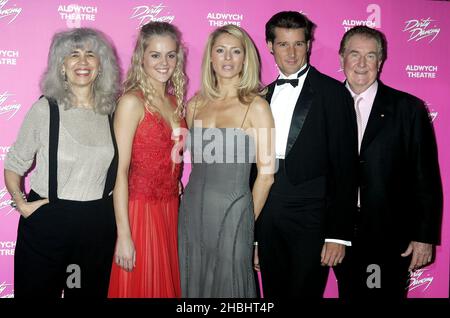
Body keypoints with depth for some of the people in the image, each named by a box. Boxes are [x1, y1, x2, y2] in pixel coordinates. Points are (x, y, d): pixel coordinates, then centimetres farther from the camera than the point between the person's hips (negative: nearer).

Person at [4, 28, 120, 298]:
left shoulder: (111, 111, 3)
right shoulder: (44, 110, -7)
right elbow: (14, 165, 1)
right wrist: (20, 201, -14)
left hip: (99, 224, 3)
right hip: (47, 222, -3)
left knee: (92, 291, 16)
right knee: (37, 290, 9)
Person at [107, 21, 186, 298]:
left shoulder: (176, 101, 8)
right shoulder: (132, 101, -12)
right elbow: (120, 171, -16)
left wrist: (176, 208, 8)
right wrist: (124, 235, -18)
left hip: (171, 212, 6)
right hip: (139, 212, -6)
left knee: (167, 285, 17)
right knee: (139, 287, 7)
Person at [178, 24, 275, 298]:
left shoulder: (256, 106, -8)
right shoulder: (195, 104, 5)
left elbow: (266, 174, -5)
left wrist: (247, 221, 1)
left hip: (232, 213, -4)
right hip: (192, 211, 4)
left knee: (228, 286, 10)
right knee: (193, 284, 16)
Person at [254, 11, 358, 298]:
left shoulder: (333, 93, -4)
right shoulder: (264, 95, 12)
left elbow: (344, 167, -8)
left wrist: (338, 234, -12)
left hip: (310, 220, -5)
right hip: (267, 219, 5)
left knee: (304, 291, 4)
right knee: (273, 292, 15)